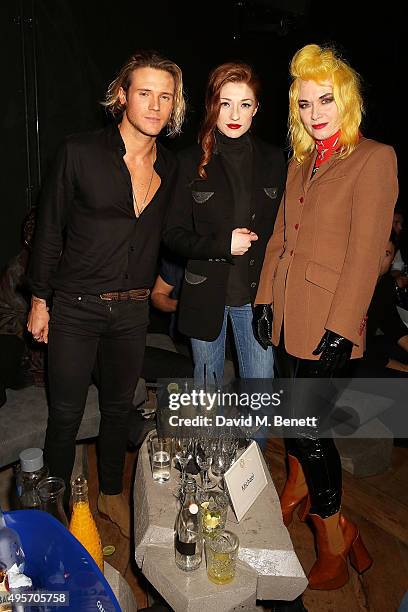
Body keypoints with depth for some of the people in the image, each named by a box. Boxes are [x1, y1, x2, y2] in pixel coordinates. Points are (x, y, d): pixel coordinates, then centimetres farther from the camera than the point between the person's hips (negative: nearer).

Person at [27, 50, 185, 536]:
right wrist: (40, 300, -2)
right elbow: (49, 229, -4)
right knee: (66, 414, 7)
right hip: (75, 308, -3)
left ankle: (110, 494, 39)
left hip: (132, 310, 4)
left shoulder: (169, 168, 3)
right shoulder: (80, 152, -10)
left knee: (119, 407, 17)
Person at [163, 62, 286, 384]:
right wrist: (223, 244, -19)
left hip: (257, 291, 1)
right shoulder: (192, 161, -3)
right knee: (207, 382, 17)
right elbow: (173, 234, -3)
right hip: (205, 294, -1)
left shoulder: (273, 160, 2)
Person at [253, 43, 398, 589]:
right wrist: (265, 299, 9)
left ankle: (335, 547, 20)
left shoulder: (374, 158, -7)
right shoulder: (300, 162, 15)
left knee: (310, 424, -2)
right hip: (287, 316, 7)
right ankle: (297, 493, 43)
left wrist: (341, 328, -17)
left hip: (327, 324, -6)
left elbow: (366, 252, -14)